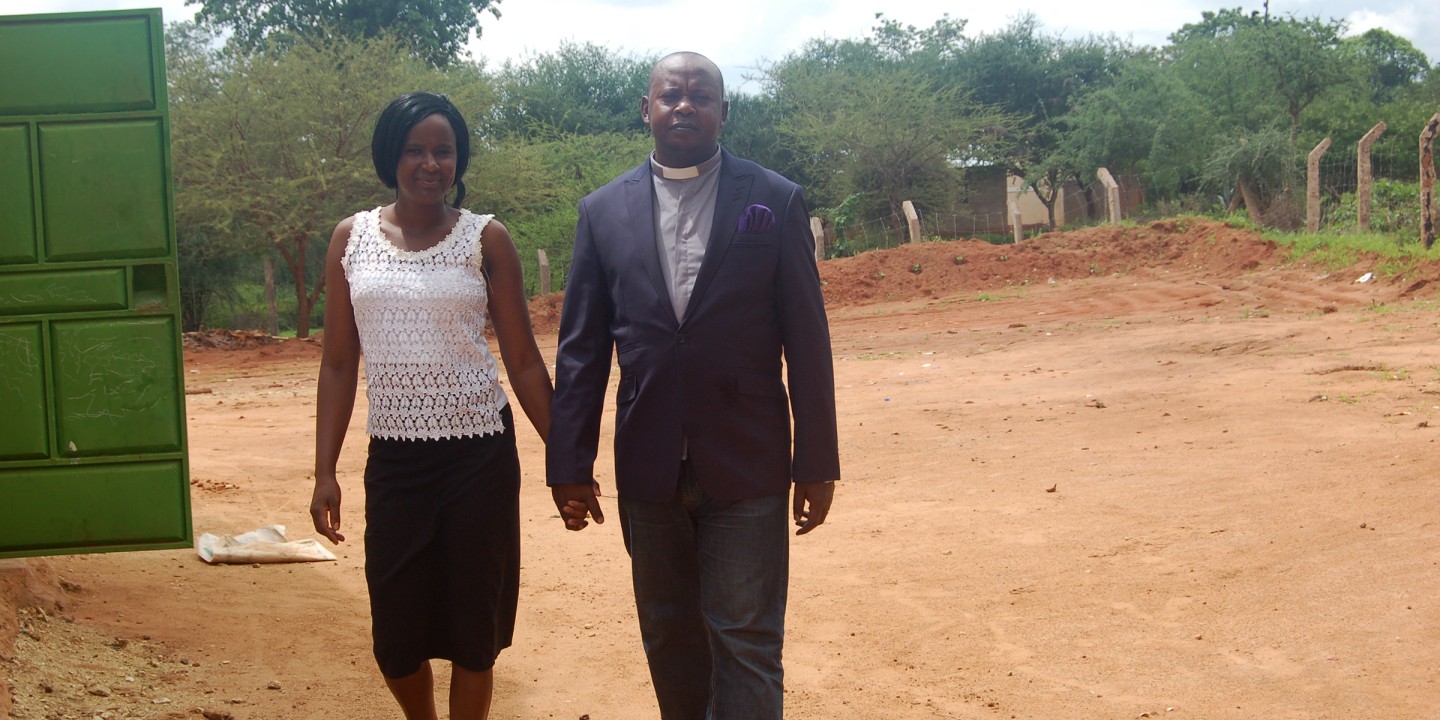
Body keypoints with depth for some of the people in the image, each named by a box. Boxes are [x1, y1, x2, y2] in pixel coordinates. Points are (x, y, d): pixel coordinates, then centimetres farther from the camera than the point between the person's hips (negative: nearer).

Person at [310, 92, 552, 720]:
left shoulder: (485, 239, -1)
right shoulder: (351, 238, 5)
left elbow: (523, 360, 1)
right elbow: (339, 363, 7)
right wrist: (325, 472, 2)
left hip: (478, 456, -2)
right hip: (393, 458, 2)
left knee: (473, 627, 4)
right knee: (395, 635, 7)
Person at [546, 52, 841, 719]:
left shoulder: (777, 201, -1)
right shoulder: (603, 211, 5)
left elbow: (807, 339, -1)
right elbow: (580, 347, 5)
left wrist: (816, 461, -3)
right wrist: (568, 463, 2)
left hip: (747, 467, -2)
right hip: (648, 470, 3)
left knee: (746, 643, -2)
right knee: (669, 639, 14)